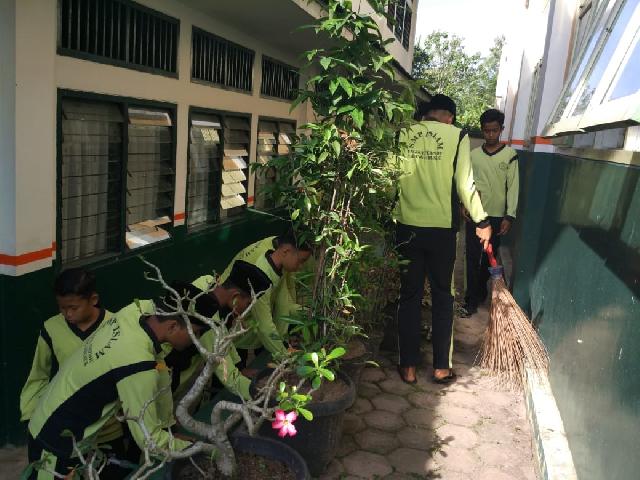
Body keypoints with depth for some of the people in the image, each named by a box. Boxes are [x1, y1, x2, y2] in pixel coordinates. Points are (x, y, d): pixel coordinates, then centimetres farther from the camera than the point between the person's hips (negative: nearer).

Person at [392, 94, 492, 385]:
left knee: (409, 296, 10)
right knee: (443, 297, 11)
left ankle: (408, 367, 15)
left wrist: (392, 217, 15)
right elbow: (465, 185, -7)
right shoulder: (457, 136, -2)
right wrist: (482, 222, 2)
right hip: (441, 229, -2)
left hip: (407, 227, 2)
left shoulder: (403, 135, 4)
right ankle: (441, 368, 17)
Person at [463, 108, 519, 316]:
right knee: (472, 257, -1)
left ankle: (480, 292, 27)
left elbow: (513, 186, -4)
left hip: (496, 216, -1)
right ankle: (471, 299, 3)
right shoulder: (473, 155, 5)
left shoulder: (510, 155, -2)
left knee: (489, 257, 10)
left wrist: (509, 216, -8)